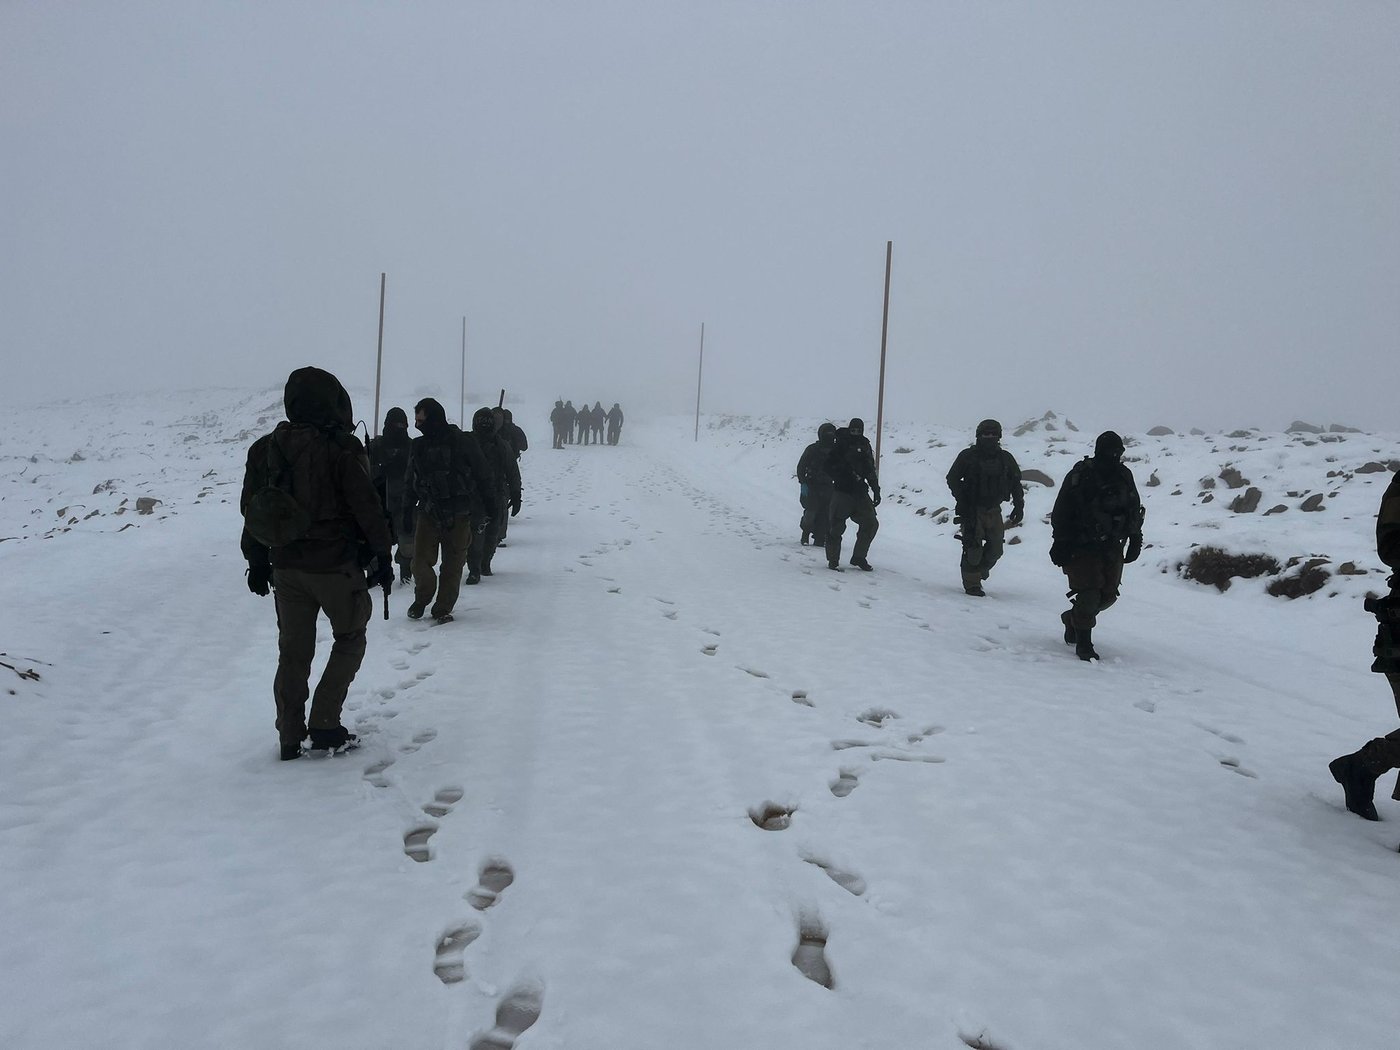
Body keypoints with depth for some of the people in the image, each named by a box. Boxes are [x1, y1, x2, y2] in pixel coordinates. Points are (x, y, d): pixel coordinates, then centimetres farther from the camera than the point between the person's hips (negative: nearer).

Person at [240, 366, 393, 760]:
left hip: (286, 566, 5)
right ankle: (324, 726, 7)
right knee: (350, 638, 13)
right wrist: (382, 555, -2)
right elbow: (367, 507, -13)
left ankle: (290, 738, 18)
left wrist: (257, 560, 20)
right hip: (335, 565, -5)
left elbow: (251, 507, 11)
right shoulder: (341, 449, -14)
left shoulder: (265, 448, 5)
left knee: (293, 651, 13)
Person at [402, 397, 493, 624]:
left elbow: (483, 477, 1)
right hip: (428, 514, 3)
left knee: (453, 565, 2)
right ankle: (422, 599, 21)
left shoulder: (462, 443, -5)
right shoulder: (418, 446, 7)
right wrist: (407, 513, 11)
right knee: (420, 562, -5)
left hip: (459, 516, -2)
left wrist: (483, 509, 1)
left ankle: (443, 608, 16)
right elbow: (409, 483, 16)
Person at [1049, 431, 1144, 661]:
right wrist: (1060, 545, -12)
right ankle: (1084, 644, 4)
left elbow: (1135, 511, 17)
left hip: (1112, 548, 6)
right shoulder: (1079, 476, -12)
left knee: (1108, 595, 9)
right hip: (1083, 547, -6)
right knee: (1089, 594, -9)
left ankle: (1073, 618, 34)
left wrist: (1135, 541, 15)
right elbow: (1061, 513, -10)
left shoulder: (1124, 476, 5)